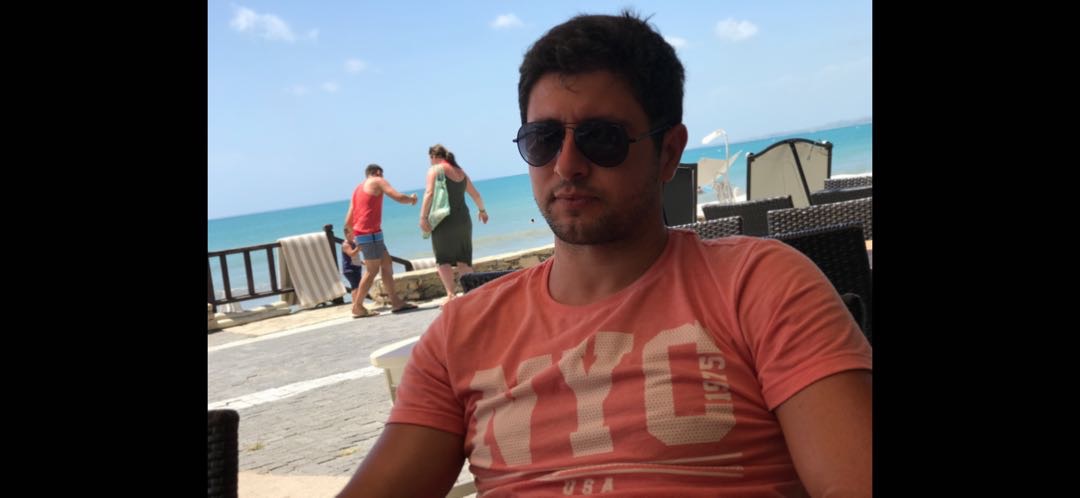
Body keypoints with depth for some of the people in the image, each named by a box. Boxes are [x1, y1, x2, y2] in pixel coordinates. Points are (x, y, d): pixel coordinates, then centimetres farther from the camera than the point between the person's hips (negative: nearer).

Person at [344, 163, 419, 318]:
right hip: (370, 233, -9)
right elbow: (399, 197, -11)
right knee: (372, 270, -6)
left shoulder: (359, 188, 23)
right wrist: (411, 199, 8)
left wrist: (350, 233, 36)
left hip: (360, 233, 9)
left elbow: (348, 221, 20)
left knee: (387, 264, 10)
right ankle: (358, 307, -3)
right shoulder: (378, 182, 0)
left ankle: (396, 302, 9)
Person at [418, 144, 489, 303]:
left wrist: (423, 217, -19)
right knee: (463, 260, 9)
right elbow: (475, 194, 25)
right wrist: (482, 210, 41)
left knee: (443, 260, 0)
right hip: (463, 219, 6)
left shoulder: (435, 170, -2)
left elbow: (429, 193, -16)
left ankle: (451, 294, -12)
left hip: (444, 220, -5)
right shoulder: (460, 171, 17)